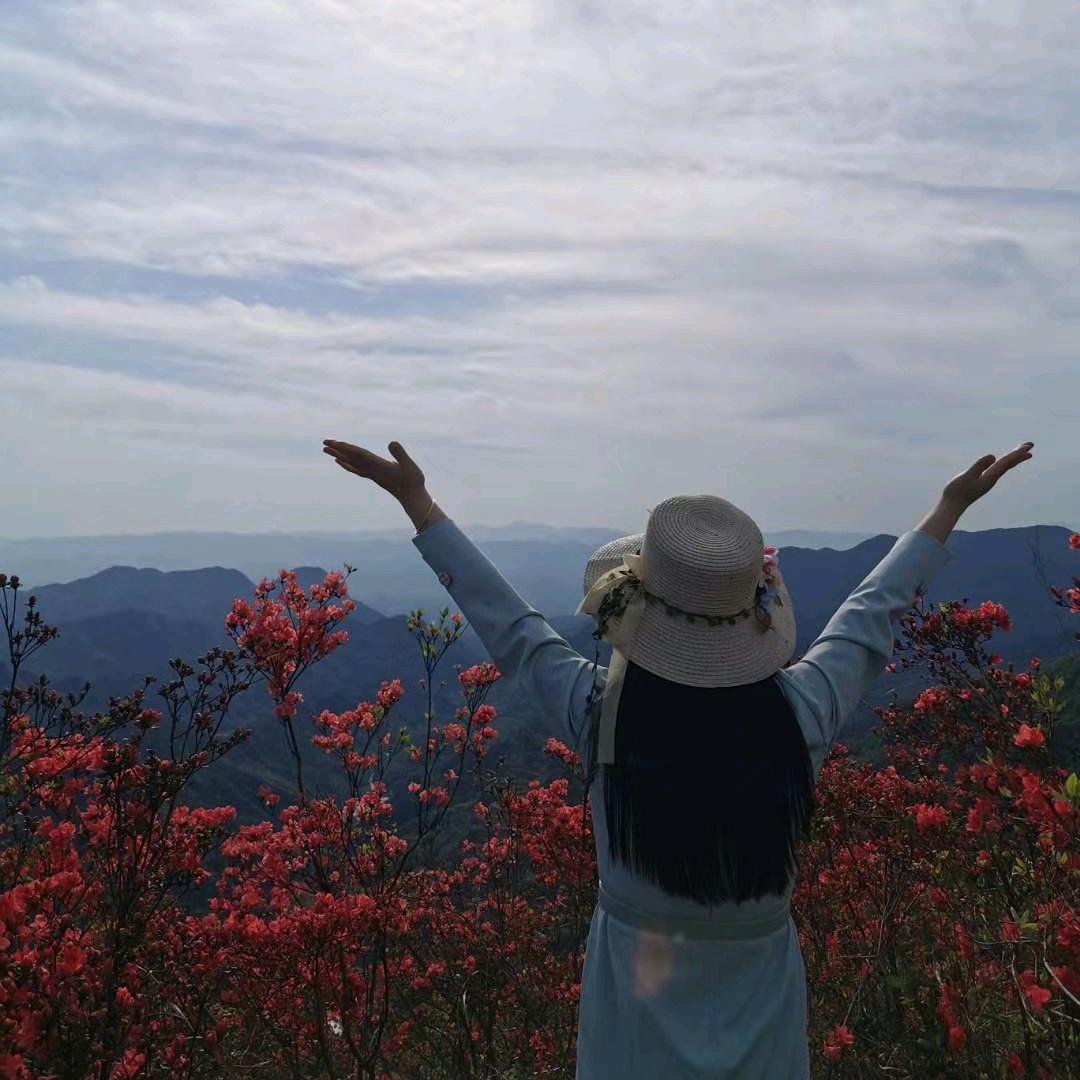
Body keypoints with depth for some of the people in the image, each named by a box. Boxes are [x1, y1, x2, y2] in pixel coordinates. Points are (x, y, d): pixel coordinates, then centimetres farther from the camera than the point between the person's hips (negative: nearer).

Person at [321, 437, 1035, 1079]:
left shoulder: (602, 713, -26)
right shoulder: (803, 714, -23)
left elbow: (508, 623, -13)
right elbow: (873, 611, -7)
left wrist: (415, 498, -2)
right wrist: (953, 506, 9)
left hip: (639, 987, 0)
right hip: (762, 990, 1)